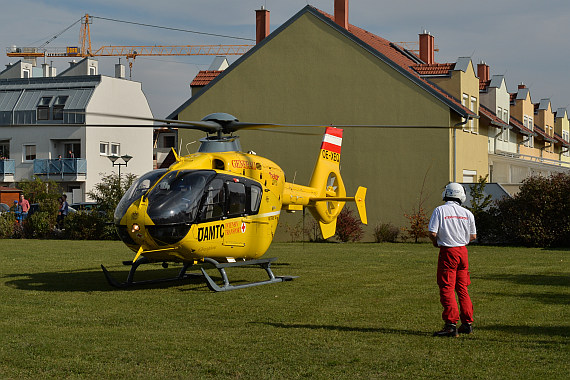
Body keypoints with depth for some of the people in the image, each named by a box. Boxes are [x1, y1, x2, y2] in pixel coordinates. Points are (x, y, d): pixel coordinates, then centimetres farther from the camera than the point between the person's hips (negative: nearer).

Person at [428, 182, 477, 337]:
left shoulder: (440, 210, -8)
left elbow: (432, 233, -13)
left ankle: (451, 324, -10)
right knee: (462, 289, 14)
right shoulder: (467, 213, 3)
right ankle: (467, 323, 17)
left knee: (447, 289, -3)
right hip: (463, 251, 4)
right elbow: (473, 236, 8)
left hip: (448, 252, -4)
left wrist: (436, 242, 7)